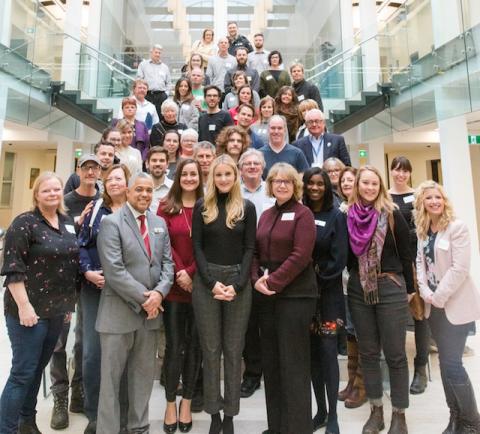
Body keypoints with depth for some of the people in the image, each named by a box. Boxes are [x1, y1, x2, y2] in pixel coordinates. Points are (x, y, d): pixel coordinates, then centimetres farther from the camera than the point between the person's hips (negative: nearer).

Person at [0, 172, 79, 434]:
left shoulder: (68, 223, 8)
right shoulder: (24, 223, -11)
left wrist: (69, 302, 15)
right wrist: (24, 306, -20)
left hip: (57, 309, 6)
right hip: (29, 310, -6)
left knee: (38, 369, 18)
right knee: (23, 372, 1)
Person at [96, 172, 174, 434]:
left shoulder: (160, 223, 10)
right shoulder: (111, 223, -8)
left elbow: (167, 262, 7)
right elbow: (114, 270, -16)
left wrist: (159, 292, -10)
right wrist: (143, 298, -15)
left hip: (151, 310, 6)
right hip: (119, 311, -5)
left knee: (144, 374, 16)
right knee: (111, 377, 8)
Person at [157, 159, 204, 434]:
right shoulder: (166, 207, 5)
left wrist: (191, 272, -12)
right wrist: (179, 273, -13)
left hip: (200, 285, 1)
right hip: (173, 285, -1)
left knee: (194, 345, 10)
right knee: (174, 345, 5)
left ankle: (187, 402, 27)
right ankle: (171, 403, 23)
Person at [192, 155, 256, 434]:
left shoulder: (247, 207, 4)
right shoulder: (202, 207, 5)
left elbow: (250, 248, 1)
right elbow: (197, 247, 1)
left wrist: (237, 285, -11)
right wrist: (212, 282, -11)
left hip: (238, 281, 0)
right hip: (206, 281, 0)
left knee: (234, 349, 6)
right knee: (210, 349, 7)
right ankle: (214, 411, 22)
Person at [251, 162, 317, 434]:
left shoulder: (303, 214, -6)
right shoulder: (266, 215, 14)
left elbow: (300, 256, -15)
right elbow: (256, 251, 11)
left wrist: (273, 282, -16)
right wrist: (257, 278, -6)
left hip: (295, 294, -7)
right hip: (267, 294, 7)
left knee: (293, 362, 1)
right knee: (270, 360, 14)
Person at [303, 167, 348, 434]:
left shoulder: (336, 216, -1)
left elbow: (339, 258, -7)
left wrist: (318, 280, -11)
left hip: (328, 292, -3)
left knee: (328, 351, -1)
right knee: (313, 352, 10)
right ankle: (320, 410, 25)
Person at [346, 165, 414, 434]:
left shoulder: (392, 214, -4)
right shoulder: (349, 216, 3)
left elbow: (405, 254, 0)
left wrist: (409, 289, 2)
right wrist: (354, 280, 7)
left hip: (390, 288, -3)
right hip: (358, 290, 3)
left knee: (395, 354, 6)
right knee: (368, 353, 12)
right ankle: (376, 411, 28)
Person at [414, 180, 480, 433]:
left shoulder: (457, 227, -11)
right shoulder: (422, 230, 7)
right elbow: (420, 262, 5)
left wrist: (439, 297, -15)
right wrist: (425, 293, -8)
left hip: (456, 304, -6)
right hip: (434, 304, 6)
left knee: (452, 364, -5)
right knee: (444, 362, 13)